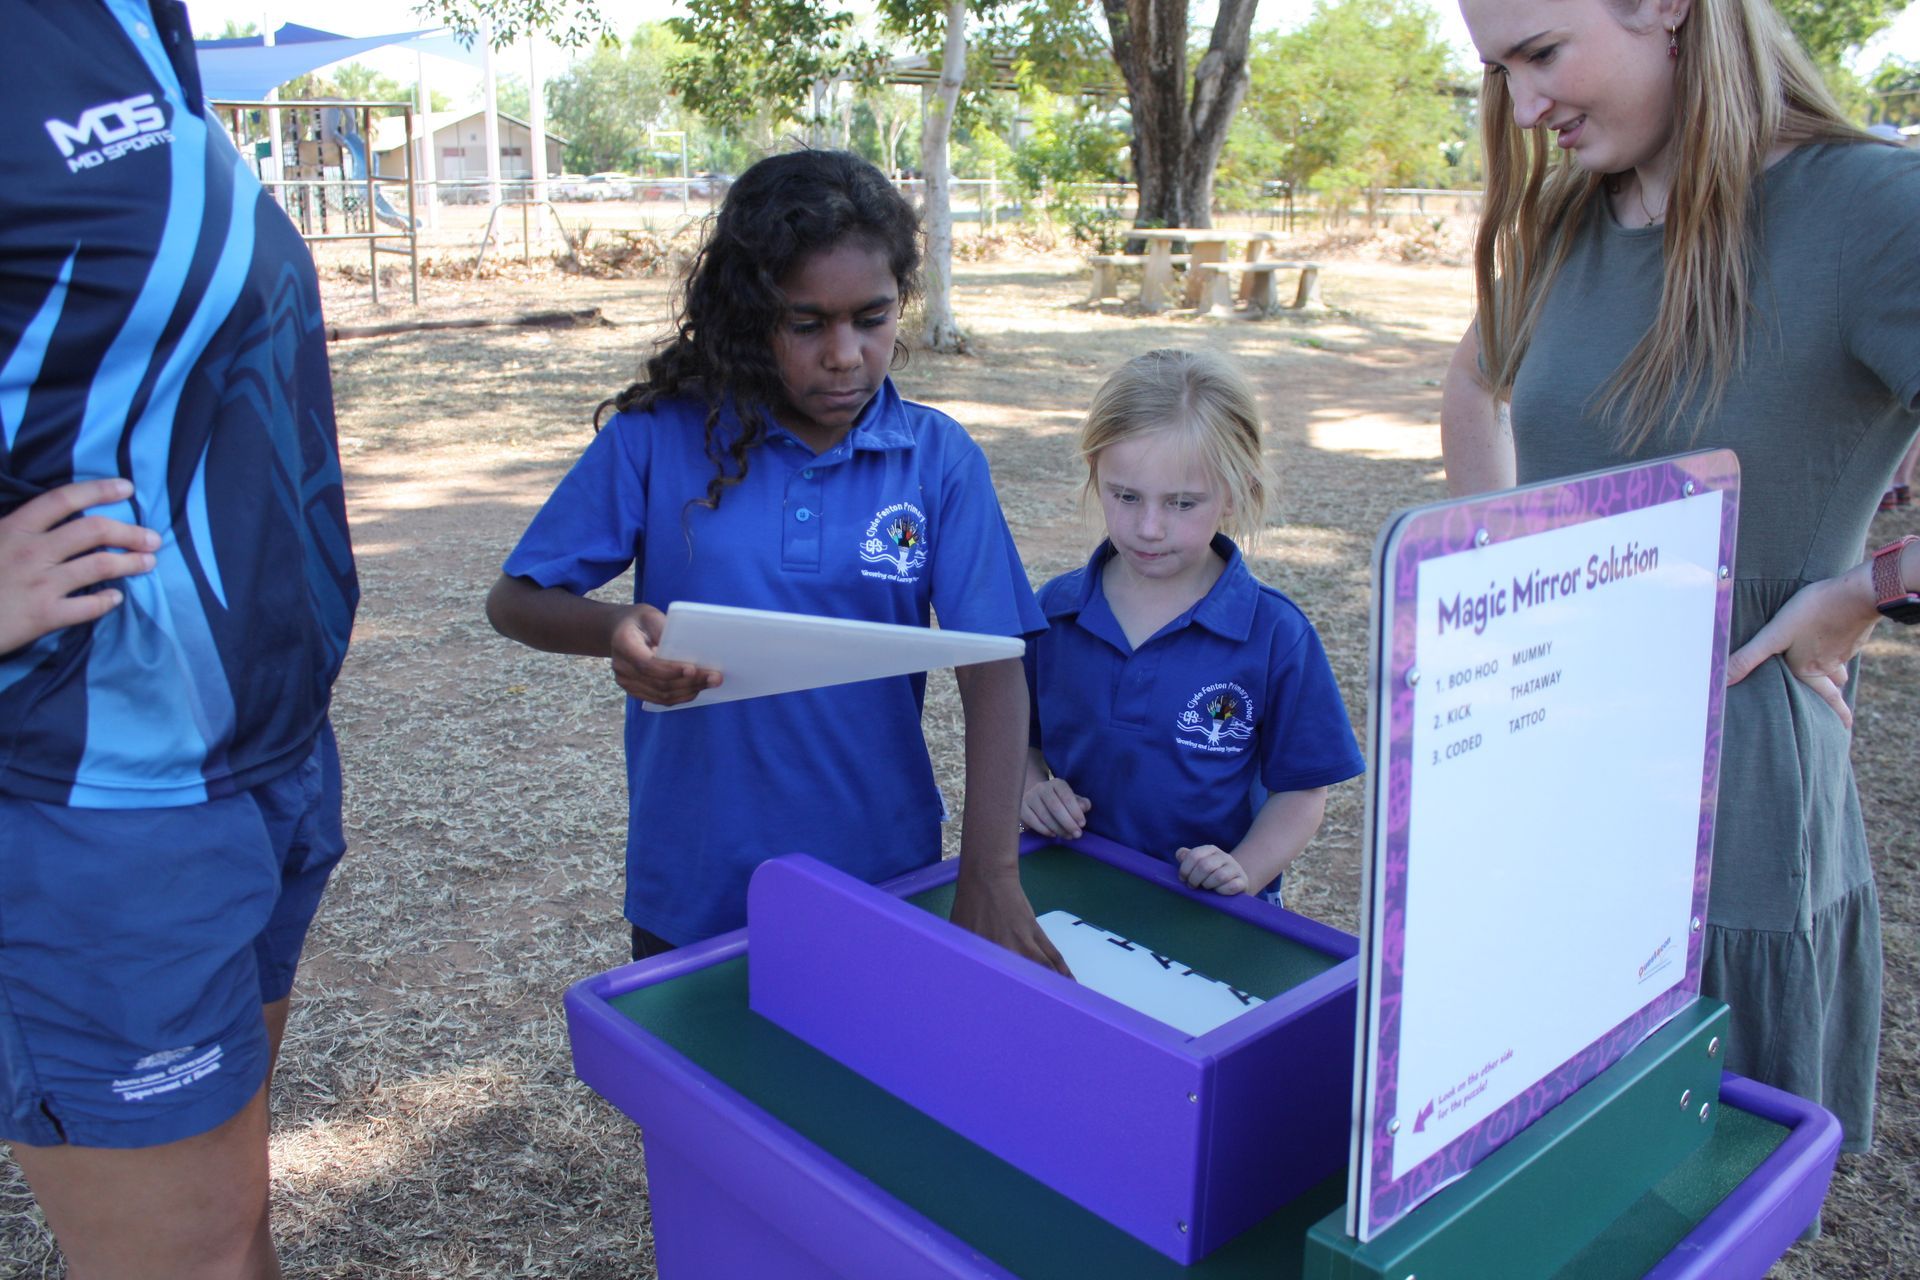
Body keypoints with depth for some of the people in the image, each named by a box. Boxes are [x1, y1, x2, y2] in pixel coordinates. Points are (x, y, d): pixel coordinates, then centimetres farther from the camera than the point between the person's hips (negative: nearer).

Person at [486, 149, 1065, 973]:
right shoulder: (661, 436, -7)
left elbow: (994, 668, -11)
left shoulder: (938, 459, -5)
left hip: (887, 881, 1)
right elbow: (513, 601, -2)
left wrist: (991, 877, -22)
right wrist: (617, 632, -25)